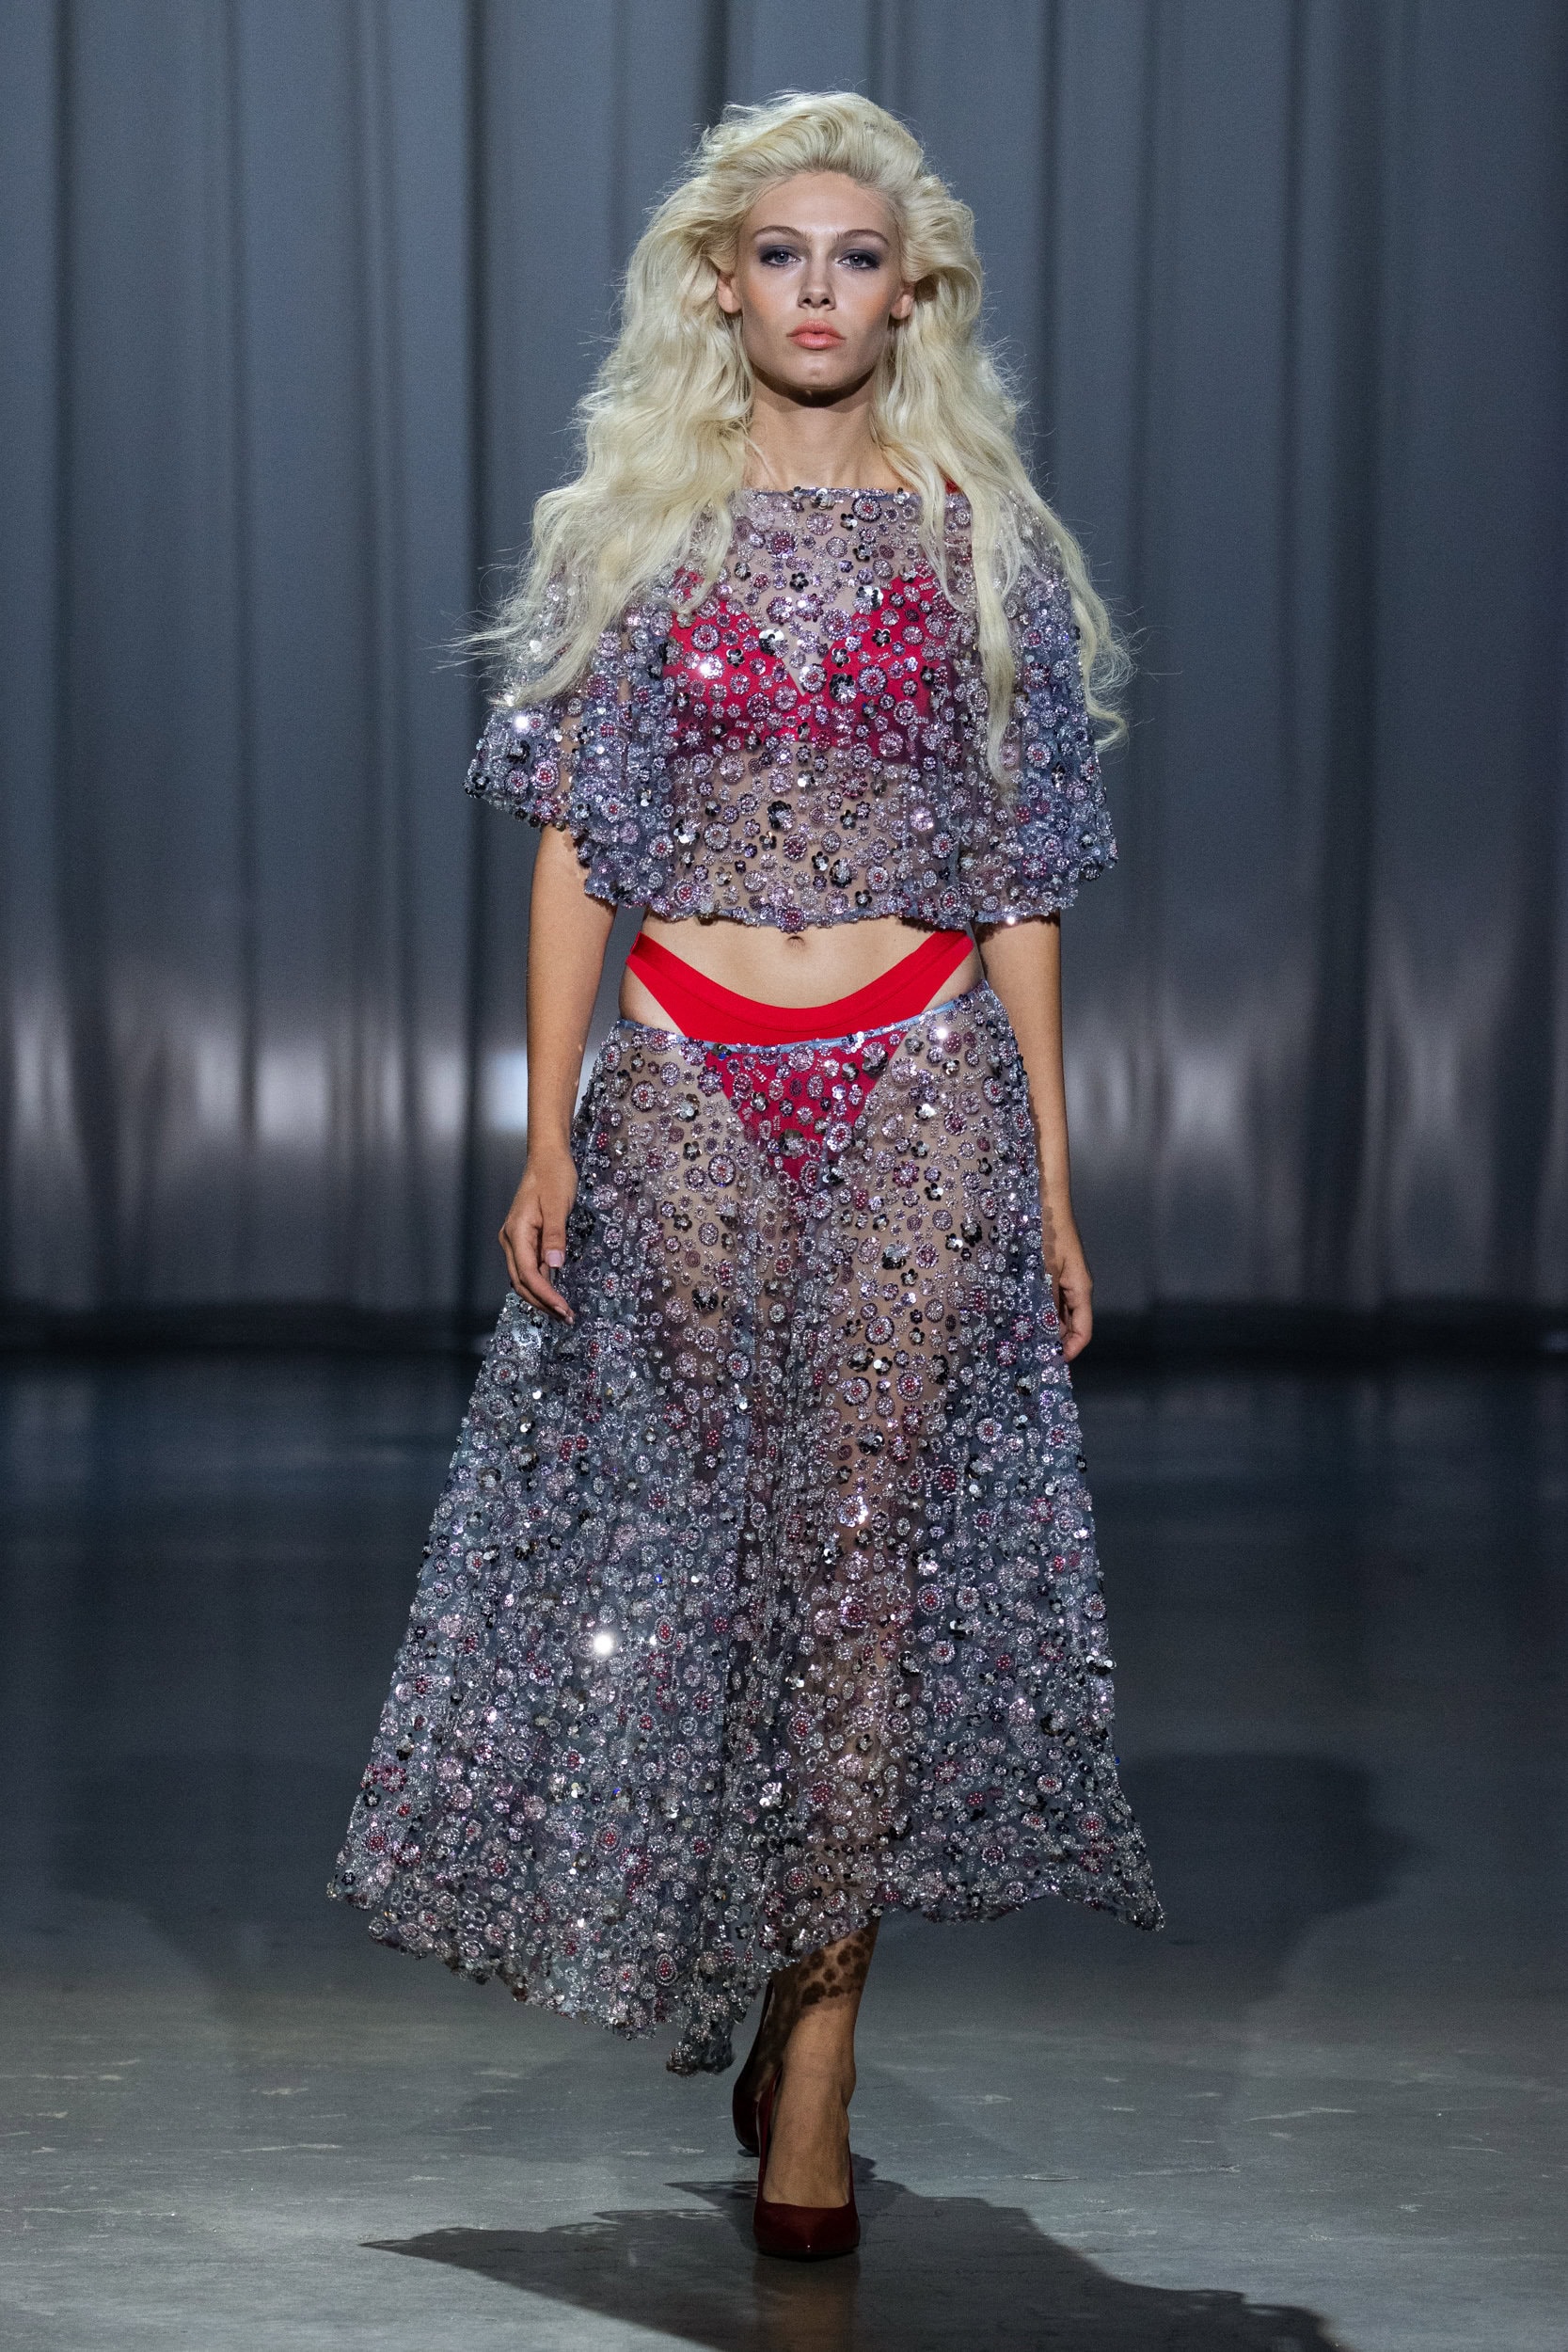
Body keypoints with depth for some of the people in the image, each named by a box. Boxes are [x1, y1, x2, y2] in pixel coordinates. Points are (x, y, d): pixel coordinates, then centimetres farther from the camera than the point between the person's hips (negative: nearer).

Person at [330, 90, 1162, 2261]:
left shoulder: (977, 539, 6)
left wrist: (1049, 1175, 3)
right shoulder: (630, 530, 6)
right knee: (690, 1542, 5)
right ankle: (758, 1974, 28)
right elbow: (574, 848, 5)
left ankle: (814, 2078, 6)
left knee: (874, 1550, -2)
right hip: (685, 1101, 1)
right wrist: (547, 1131, -4)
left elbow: (1019, 880, 6)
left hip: (919, 1097, 0)